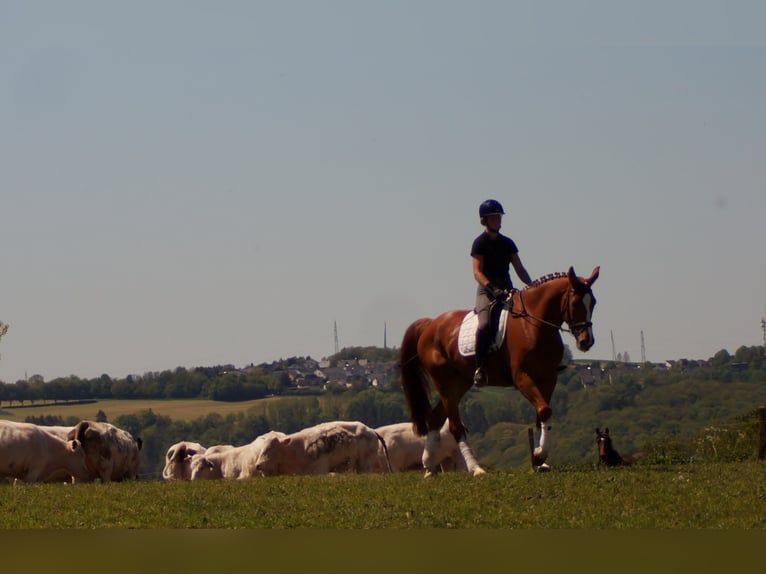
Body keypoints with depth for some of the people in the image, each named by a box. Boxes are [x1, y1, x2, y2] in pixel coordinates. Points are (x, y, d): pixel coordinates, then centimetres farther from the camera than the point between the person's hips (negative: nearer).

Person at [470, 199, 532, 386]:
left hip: (507, 290, 6)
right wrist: (492, 288, -26)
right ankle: (479, 368, -25)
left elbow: (519, 269, 13)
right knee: (485, 325, -31)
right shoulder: (480, 243, -1)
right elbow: (477, 272, -10)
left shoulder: (507, 243, 15)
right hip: (487, 291, -6)